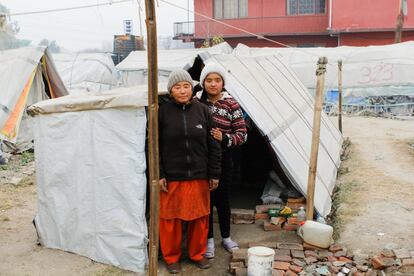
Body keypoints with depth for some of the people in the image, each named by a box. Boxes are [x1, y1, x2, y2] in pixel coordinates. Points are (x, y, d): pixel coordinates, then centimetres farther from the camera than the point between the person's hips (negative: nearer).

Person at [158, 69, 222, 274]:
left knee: (200, 218, 11)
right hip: (171, 178, -2)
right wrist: (158, 175, -6)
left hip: (199, 177, 2)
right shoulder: (163, 112, -3)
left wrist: (214, 174, 3)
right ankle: (171, 257, 26)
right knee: (170, 218, 7)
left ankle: (198, 254, 31)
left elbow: (213, 146, 4)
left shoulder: (202, 111, 2)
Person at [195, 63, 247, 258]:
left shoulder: (231, 105, -5)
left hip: (222, 160, 0)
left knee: (222, 199, 12)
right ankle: (209, 239, 26)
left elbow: (242, 134, -5)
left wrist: (224, 138, -21)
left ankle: (226, 237, 32)